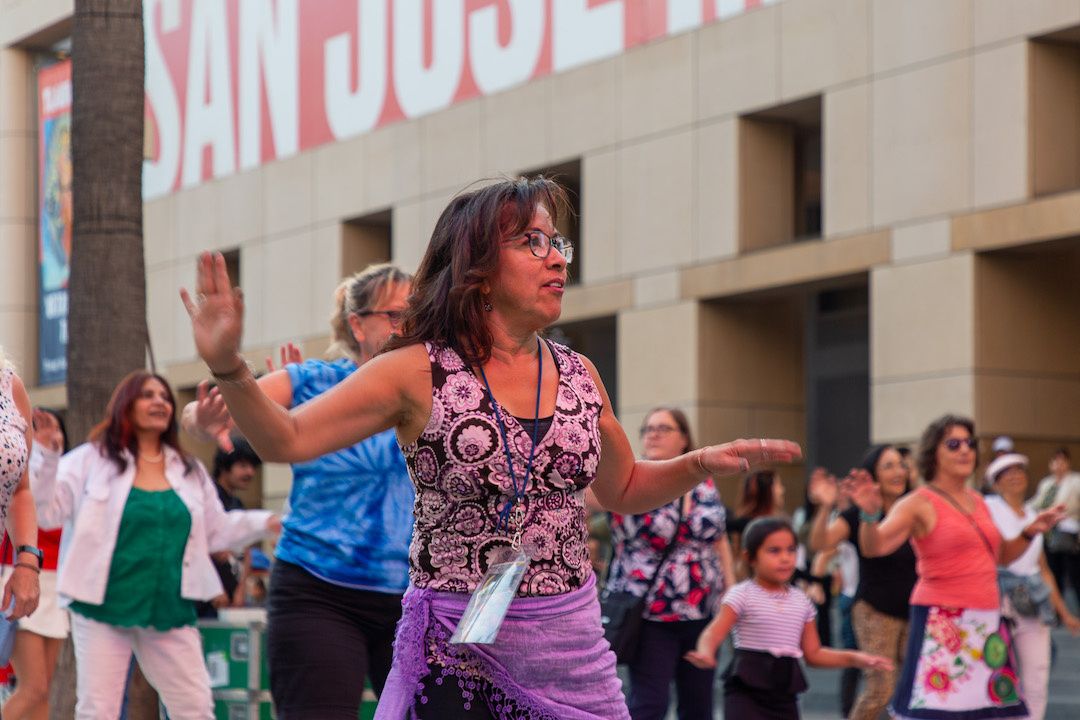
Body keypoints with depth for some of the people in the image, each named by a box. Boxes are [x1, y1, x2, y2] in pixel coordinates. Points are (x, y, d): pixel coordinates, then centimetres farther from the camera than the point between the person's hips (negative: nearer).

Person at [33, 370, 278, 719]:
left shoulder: (189, 470, 14)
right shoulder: (92, 459, -1)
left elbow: (216, 531, 19)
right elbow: (49, 511, -7)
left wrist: (268, 522, 9)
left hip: (170, 610, 4)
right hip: (103, 607, -4)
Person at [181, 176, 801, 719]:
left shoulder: (577, 375, 8)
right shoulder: (420, 374, -6)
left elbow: (624, 488, 22)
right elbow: (286, 439, -9)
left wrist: (704, 463, 5)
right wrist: (229, 367, -26)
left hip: (574, 650, 4)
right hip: (456, 654, -4)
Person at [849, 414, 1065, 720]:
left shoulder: (978, 502, 15)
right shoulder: (919, 504, -7)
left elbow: (1000, 555, 28)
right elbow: (874, 547, -20)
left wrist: (1031, 531, 14)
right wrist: (870, 514, -38)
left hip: (987, 624, 7)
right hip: (942, 623, -7)